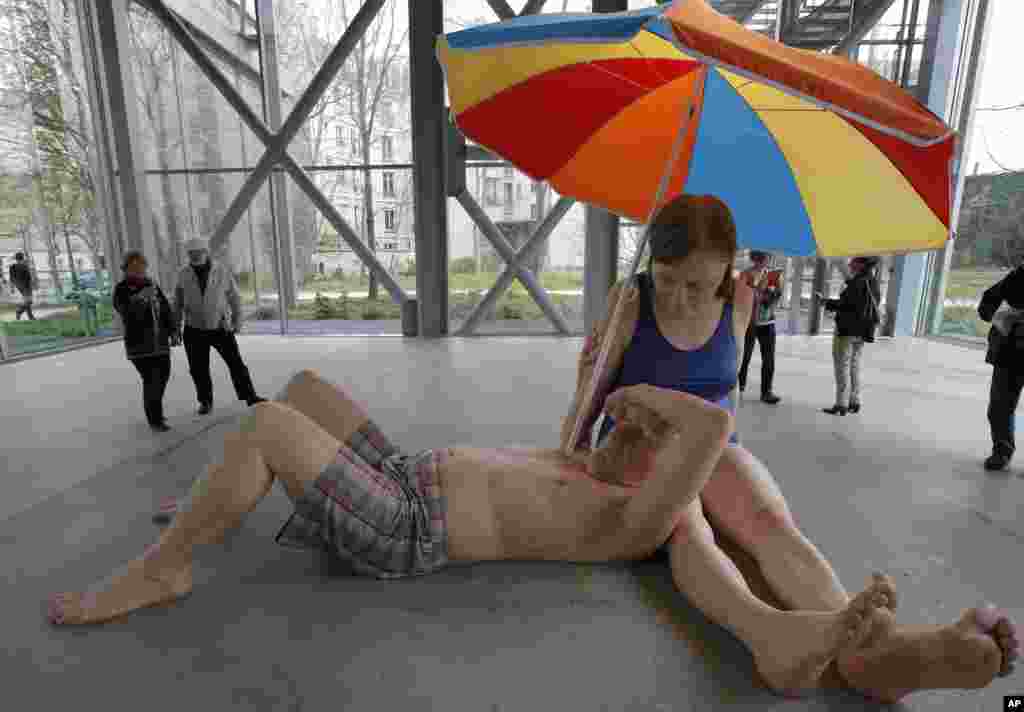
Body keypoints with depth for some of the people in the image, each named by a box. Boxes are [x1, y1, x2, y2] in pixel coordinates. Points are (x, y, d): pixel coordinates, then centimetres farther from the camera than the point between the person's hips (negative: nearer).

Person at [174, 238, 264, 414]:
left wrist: (237, 321, -2)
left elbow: (234, 297, -1)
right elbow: (178, 301, 6)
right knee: (199, 369, 7)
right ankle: (206, 401, 26)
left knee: (236, 363, -2)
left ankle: (250, 396, 8)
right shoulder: (184, 274, -4)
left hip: (220, 327, -1)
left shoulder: (222, 271, -9)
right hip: (194, 330, 1)